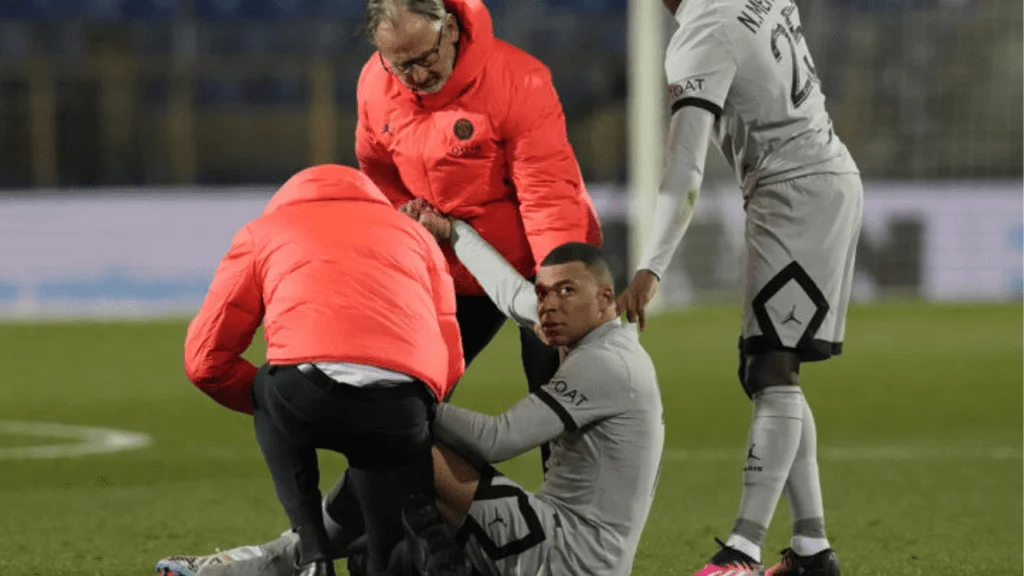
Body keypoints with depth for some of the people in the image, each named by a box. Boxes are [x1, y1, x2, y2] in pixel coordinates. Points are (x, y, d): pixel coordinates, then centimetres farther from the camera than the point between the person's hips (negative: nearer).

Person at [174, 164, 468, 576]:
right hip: (404, 405, 2)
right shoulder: (415, 234, 36)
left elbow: (205, 359, 23)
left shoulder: (263, 232, 30)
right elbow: (450, 362, 25)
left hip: (307, 392, -2)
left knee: (270, 403, 36)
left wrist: (264, 400, 40)